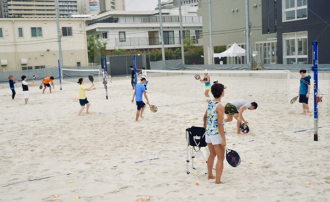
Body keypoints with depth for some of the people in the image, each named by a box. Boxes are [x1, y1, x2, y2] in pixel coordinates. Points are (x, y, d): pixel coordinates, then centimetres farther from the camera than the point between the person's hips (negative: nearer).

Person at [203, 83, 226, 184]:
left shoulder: (210, 103, 4)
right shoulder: (220, 106, -20)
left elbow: (205, 117, 18)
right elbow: (220, 124, -22)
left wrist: (205, 126, 36)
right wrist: (223, 139, -19)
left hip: (208, 133, 8)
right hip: (217, 134, -8)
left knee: (212, 155, 23)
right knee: (220, 158, 3)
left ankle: (210, 175, 36)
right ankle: (218, 180, 5)